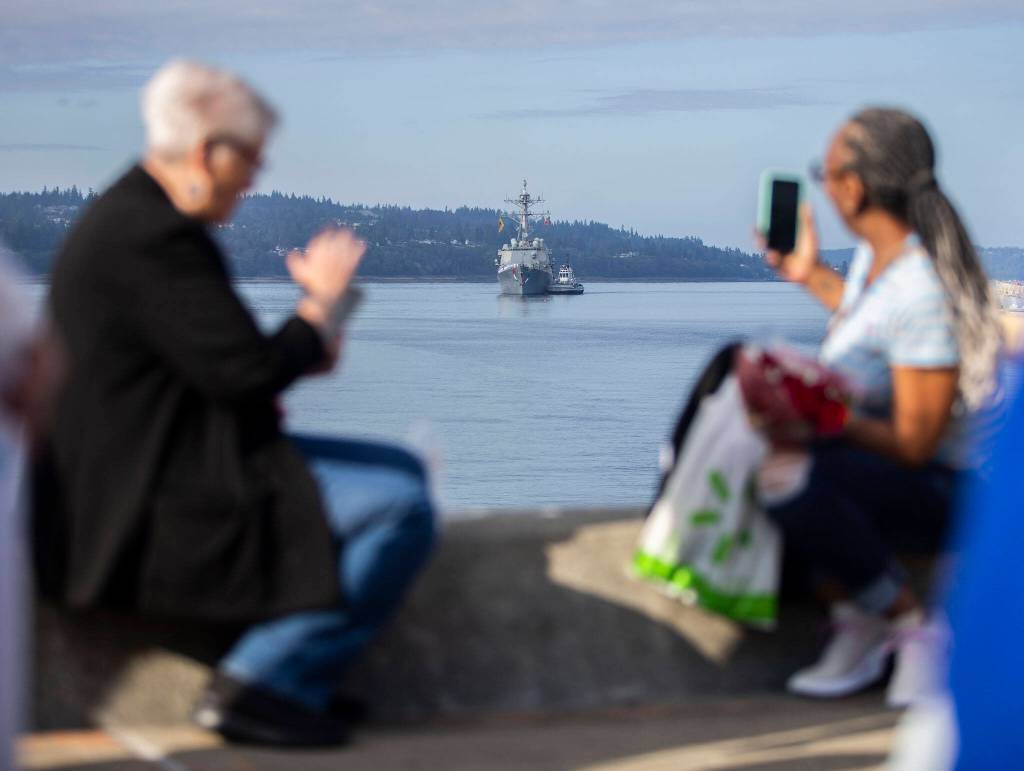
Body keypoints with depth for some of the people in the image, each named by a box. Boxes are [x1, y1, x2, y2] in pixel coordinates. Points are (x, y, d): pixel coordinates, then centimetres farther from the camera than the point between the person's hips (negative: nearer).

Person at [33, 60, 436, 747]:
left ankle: (296, 678, 14)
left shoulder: (138, 217, 14)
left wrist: (306, 339, 2)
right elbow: (245, 374, -22)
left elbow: (218, 357, 21)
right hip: (151, 507, -11)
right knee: (401, 511, -19)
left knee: (402, 470, 15)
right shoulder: (152, 237, -20)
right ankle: (261, 684, -10)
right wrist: (324, 297, -5)